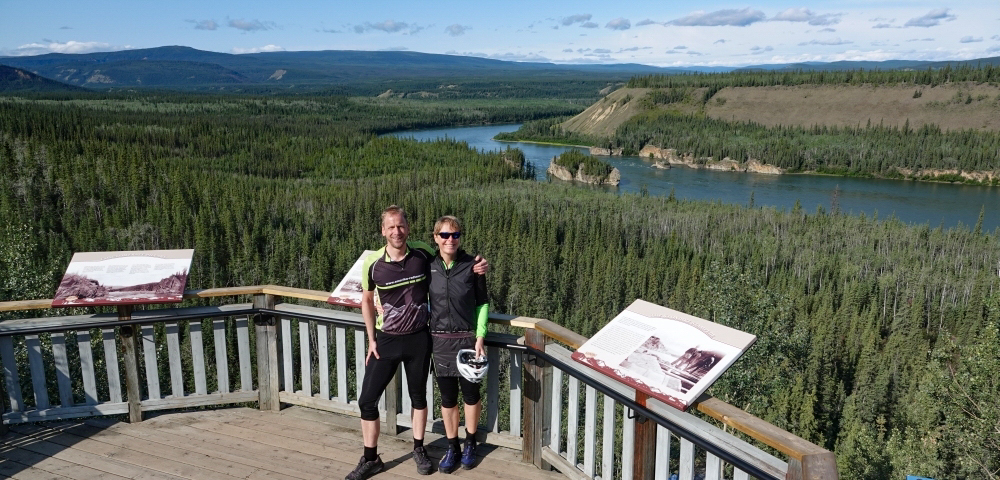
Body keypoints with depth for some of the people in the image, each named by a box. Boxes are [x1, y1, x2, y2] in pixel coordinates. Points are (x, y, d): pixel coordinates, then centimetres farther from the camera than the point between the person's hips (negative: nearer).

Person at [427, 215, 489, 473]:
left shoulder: (472, 265, -8)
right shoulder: (428, 265, -3)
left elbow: (483, 303, -2)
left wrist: (480, 337, -9)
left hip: (467, 338, -1)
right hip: (440, 340, 1)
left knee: (470, 394, 12)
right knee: (447, 397, 11)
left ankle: (470, 444, 33)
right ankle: (452, 448, 28)